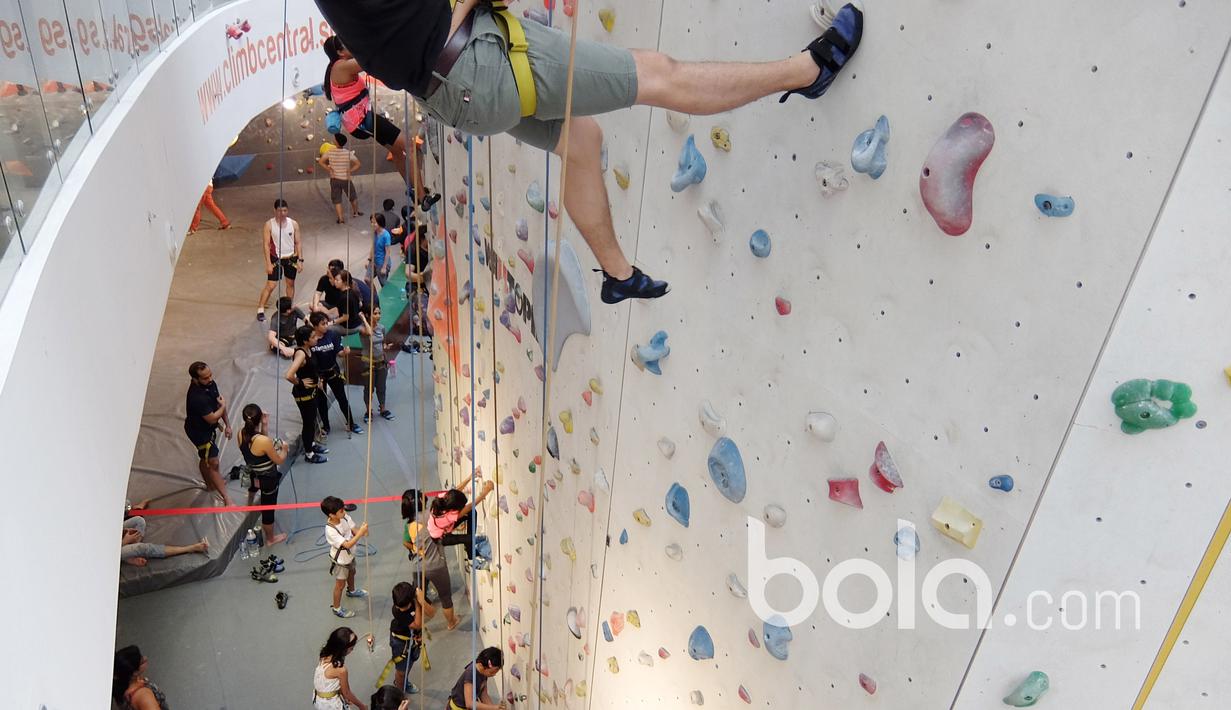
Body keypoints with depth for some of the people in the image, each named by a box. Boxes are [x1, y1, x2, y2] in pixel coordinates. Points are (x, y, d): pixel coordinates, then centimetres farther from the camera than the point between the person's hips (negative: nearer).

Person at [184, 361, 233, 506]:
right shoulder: (197, 397, -39)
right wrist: (223, 405, -12)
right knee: (213, 463, 0)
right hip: (199, 432, -8)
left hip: (208, 428, 8)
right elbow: (212, 418, -29)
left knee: (205, 458, 28)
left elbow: (220, 403, 2)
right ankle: (226, 498, 8)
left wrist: (227, 424, 3)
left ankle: (210, 484, 50)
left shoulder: (210, 383, -13)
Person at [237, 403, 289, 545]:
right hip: (268, 480, -5)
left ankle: (252, 491, 75)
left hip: (252, 475, 5)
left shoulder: (241, 434, -15)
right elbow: (280, 461, -19)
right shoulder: (264, 441, -34)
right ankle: (270, 538, 38)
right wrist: (284, 448, 0)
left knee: (255, 485, 42)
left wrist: (265, 425, -3)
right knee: (268, 508, 17)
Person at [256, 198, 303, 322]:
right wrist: (268, 263, -14)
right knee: (270, 285, -5)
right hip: (276, 258, -3)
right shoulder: (269, 225, -11)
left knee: (290, 283, 12)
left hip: (291, 258, 3)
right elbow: (266, 245, -10)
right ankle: (260, 310, 5)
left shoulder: (293, 224, -5)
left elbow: (298, 242, 1)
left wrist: (300, 260, -4)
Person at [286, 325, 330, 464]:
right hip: (303, 394, -9)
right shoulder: (300, 353, -29)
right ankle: (309, 454, 22)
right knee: (308, 422, 6)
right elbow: (289, 375, -39)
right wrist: (300, 383, -21)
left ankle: (311, 444, 45)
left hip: (312, 391, 9)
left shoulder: (308, 349, -2)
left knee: (312, 419, 25)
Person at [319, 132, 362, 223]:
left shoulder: (330, 151, -11)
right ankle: (355, 212, 39)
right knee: (353, 197, 22)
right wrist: (350, 171, -8)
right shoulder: (348, 153, -15)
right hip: (346, 179, -1)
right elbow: (358, 164, -15)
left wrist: (329, 169, -2)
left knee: (337, 200, 10)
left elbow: (321, 161, -7)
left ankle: (340, 218, 7)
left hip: (334, 179, 1)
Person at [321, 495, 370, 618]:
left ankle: (351, 591, 63)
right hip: (340, 561, -7)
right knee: (340, 585, 14)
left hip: (349, 555, 7)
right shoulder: (330, 530, -39)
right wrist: (360, 533, -44)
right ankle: (336, 608, 38)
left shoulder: (345, 517, -20)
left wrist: (361, 530, -36)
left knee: (351, 573, 33)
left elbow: (354, 530, -14)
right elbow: (347, 544, -40)